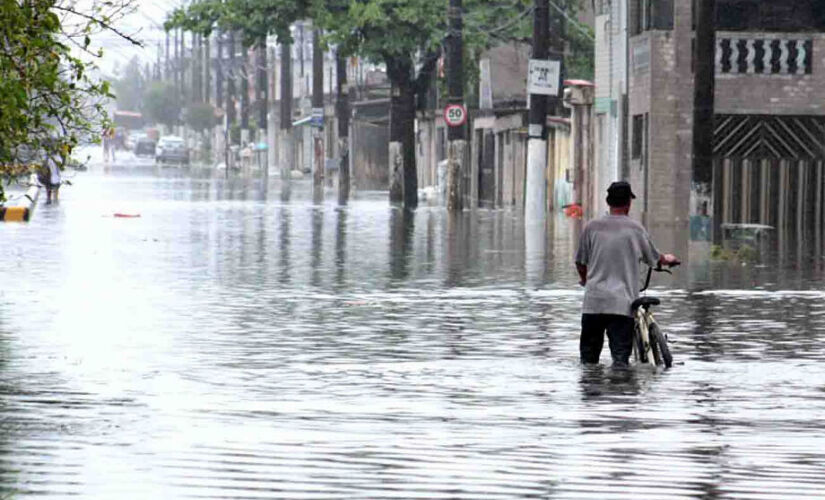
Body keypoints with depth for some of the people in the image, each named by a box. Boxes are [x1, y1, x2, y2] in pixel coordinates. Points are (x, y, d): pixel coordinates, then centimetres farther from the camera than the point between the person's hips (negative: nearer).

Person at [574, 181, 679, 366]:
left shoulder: (591, 227, 3)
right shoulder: (635, 229, 1)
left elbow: (580, 264, 10)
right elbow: (654, 259, 16)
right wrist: (668, 259, 40)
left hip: (593, 302, 1)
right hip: (623, 303, -1)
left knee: (589, 357, 9)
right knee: (621, 356, -4)